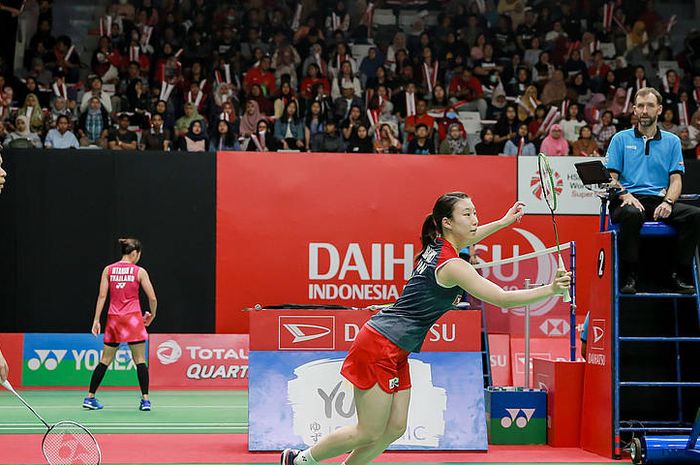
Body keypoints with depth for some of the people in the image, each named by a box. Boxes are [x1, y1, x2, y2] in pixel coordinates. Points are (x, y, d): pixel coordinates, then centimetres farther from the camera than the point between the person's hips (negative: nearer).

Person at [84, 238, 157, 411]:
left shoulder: (108, 270, 5)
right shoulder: (140, 272, -2)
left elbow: (102, 296, 1)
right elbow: (152, 298, -2)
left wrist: (96, 320, 3)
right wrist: (152, 315, 15)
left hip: (113, 319, 3)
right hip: (133, 319, -3)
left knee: (105, 360, 11)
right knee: (140, 361, 2)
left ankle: (90, 397, 12)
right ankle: (145, 400, -1)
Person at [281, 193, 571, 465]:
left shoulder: (437, 245, 8)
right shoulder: (451, 265, -19)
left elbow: (461, 242, 35)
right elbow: (503, 299, -25)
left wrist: (504, 221, 38)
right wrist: (550, 290, -27)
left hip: (395, 352, 10)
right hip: (380, 349, -10)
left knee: (394, 429, 8)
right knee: (369, 435, -3)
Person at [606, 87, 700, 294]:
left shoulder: (672, 141, 18)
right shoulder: (621, 139, 13)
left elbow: (676, 180, 9)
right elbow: (611, 178, 6)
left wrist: (667, 202, -12)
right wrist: (625, 195, -16)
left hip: (659, 202, 3)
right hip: (628, 201, -2)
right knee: (632, 213, -39)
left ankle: (677, 276, -22)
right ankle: (629, 277, -29)